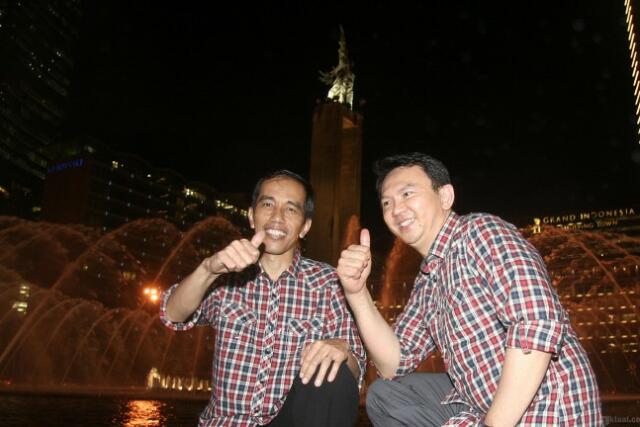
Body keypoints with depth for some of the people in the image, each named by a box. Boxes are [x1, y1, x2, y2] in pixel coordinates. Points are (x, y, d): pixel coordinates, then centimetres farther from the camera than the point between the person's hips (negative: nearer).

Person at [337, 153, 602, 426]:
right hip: (485, 405, 8)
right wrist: (357, 292, -3)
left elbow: (538, 324, -26)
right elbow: (395, 364, 9)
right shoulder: (427, 283, 12)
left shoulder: (482, 231, -13)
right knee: (384, 395, 14)